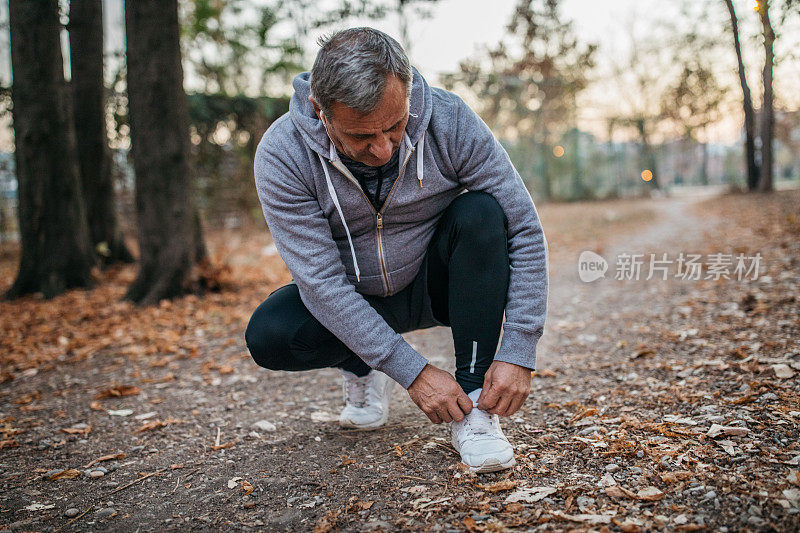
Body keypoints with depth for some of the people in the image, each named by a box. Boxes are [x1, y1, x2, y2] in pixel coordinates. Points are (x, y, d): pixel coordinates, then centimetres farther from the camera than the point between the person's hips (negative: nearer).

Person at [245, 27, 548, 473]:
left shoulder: (450, 120, -23)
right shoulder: (282, 154, -25)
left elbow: (525, 230, -20)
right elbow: (322, 282, -27)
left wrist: (519, 352, -26)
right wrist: (413, 372, -30)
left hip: (436, 281, 1)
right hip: (352, 299, 0)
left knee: (479, 212, -29)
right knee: (268, 336, -28)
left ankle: (472, 403, -19)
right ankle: (363, 368, 6)